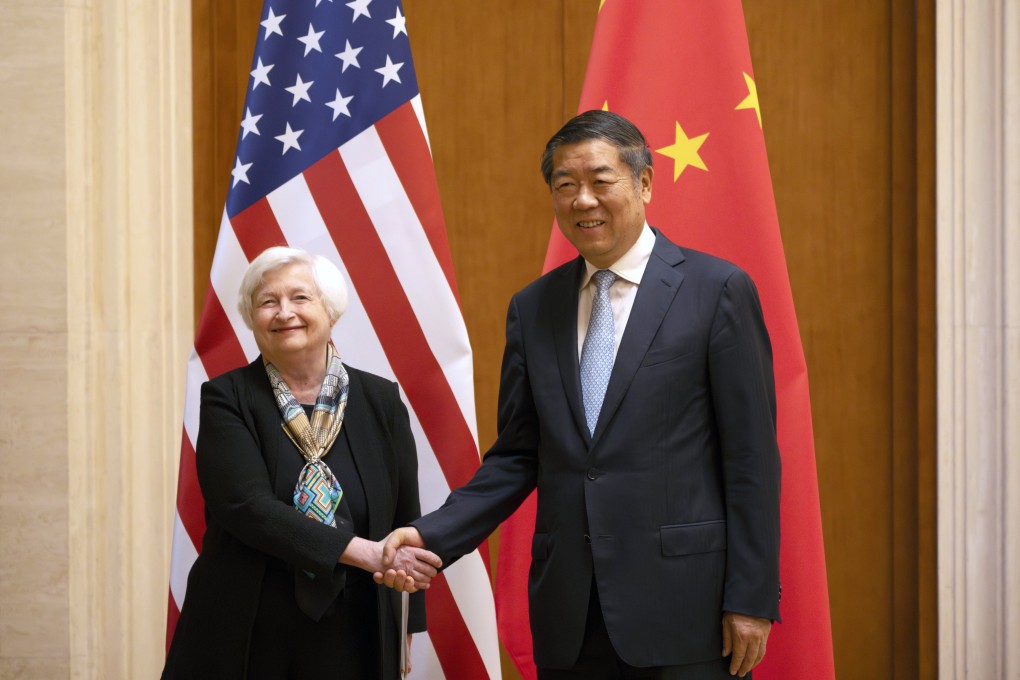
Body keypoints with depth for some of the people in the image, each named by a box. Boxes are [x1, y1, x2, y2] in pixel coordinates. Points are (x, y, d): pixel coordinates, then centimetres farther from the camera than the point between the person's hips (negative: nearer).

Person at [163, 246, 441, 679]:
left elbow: (406, 524, 7)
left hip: (352, 644, 2)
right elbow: (248, 508, -16)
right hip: (246, 643, -2)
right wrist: (367, 554, -24)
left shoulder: (381, 401, 3)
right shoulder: (227, 399, -3)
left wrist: (404, 636, 0)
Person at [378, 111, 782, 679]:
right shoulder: (533, 308, 11)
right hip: (569, 614, 4)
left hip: (683, 609, -4)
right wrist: (433, 536, -3)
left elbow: (751, 456, -4)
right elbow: (518, 457, 11)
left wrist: (752, 600, -8)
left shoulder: (718, 289, -2)